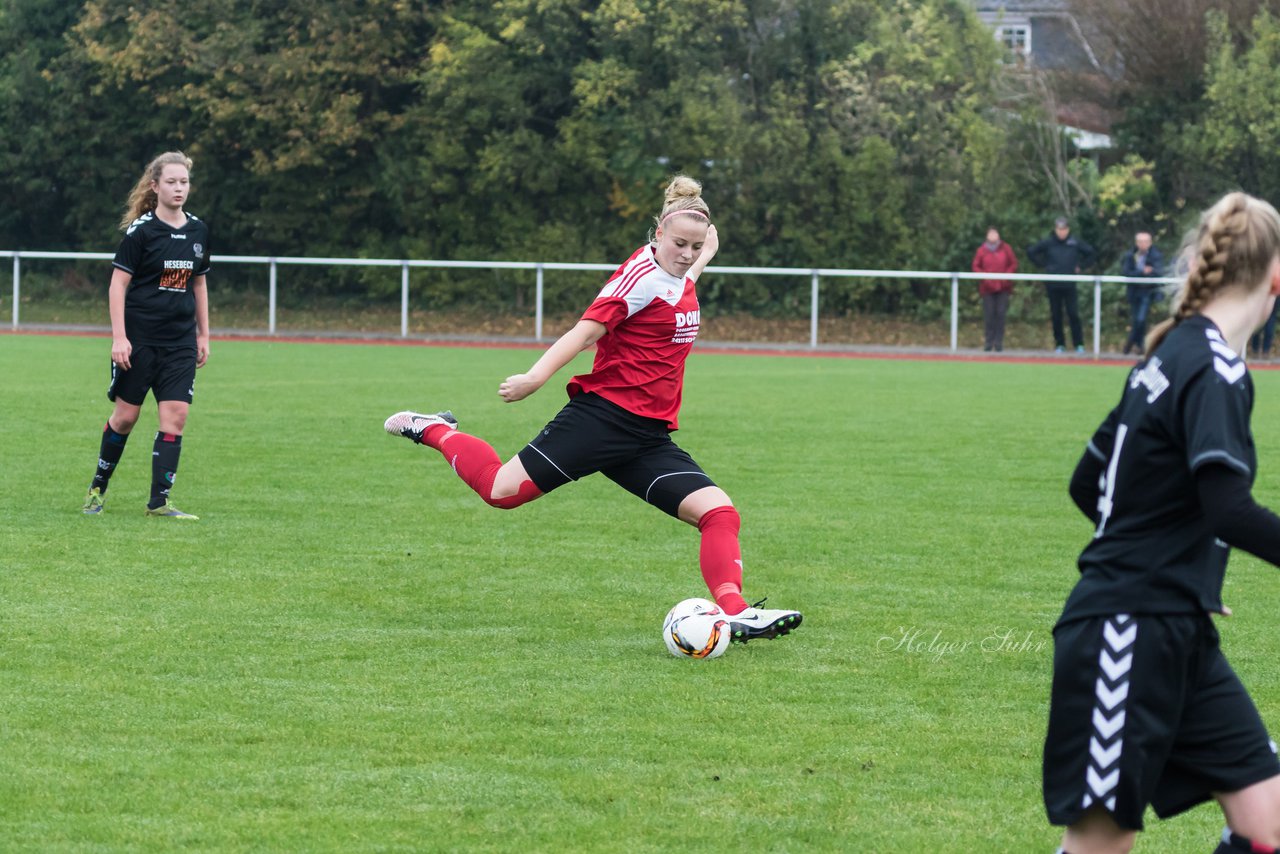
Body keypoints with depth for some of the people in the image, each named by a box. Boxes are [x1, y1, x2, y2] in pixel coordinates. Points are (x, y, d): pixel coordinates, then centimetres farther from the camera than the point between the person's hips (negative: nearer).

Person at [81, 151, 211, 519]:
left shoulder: (198, 231, 7)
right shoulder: (140, 231, -9)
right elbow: (118, 284, -9)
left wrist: (203, 335, 15)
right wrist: (119, 337, -15)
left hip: (181, 342, 4)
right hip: (139, 337, -4)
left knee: (175, 416, -7)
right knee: (126, 415, 3)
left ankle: (159, 502, -5)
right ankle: (98, 486, 23)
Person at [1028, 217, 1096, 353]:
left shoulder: (1075, 242, 0)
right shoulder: (1048, 243, -1)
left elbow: (1090, 252, 12)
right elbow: (1031, 251, 7)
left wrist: (1080, 266, 5)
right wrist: (1042, 264, 3)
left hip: (1069, 285, -1)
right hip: (1053, 285, 1)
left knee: (1074, 314, -4)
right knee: (1056, 316, 5)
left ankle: (1079, 344, 2)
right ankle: (1059, 344, 14)